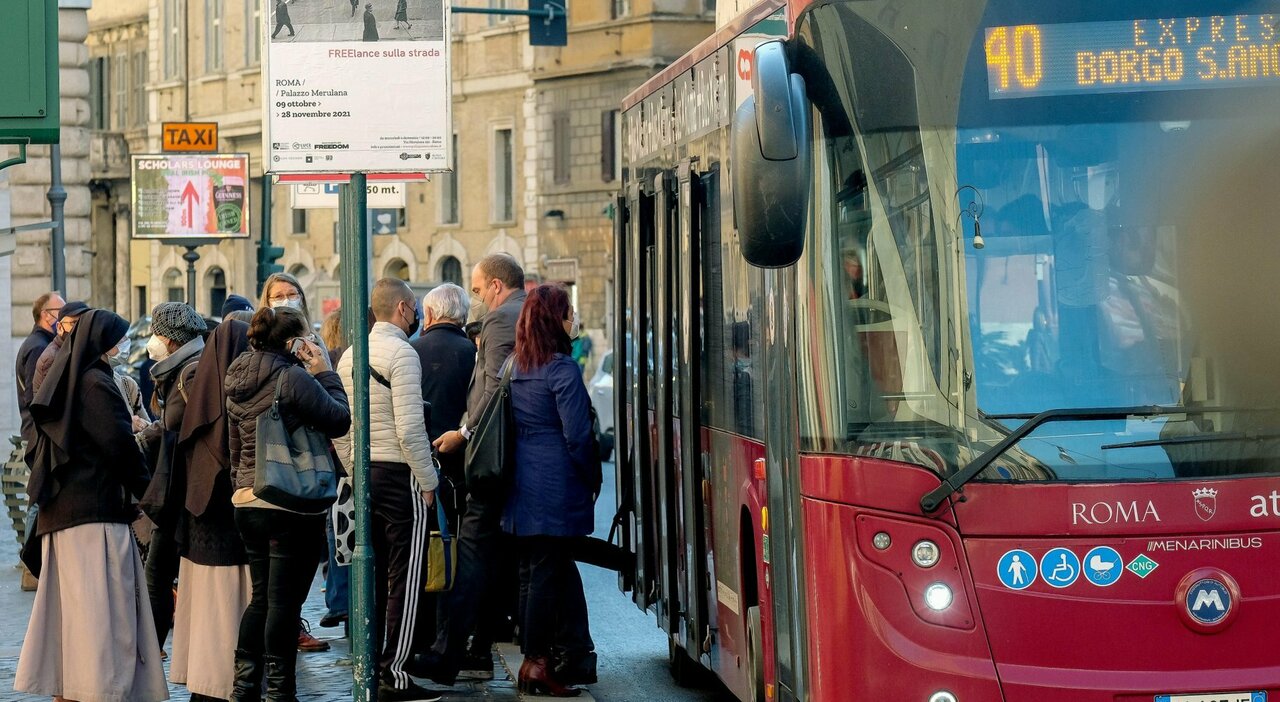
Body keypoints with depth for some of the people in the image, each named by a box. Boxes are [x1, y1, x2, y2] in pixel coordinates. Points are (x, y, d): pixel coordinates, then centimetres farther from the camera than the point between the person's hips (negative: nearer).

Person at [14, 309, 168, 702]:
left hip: (60, 512, 9)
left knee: (68, 615, 11)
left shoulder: (63, 384, 16)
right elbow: (119, 446, -14)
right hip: (96, 514, -9)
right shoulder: (96, 385, -11)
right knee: (102, 614, -11)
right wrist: (148, 490, 1)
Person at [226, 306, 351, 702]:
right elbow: (339, 420, -10)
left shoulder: (239, 380, 10)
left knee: (261, 597, 15)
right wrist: (325, 372, -2)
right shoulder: (294, 378, -15)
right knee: (284, 600, -2)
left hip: (248, 502, 8)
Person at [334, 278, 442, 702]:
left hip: (364, 475, 8)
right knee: (406, 580, -3)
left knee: (373, 576, 14)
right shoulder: (401, 353, -13)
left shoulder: (350, 356, 11)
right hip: (400, 476, -8)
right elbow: (409, 428, -18)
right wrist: (428, 482, -10)